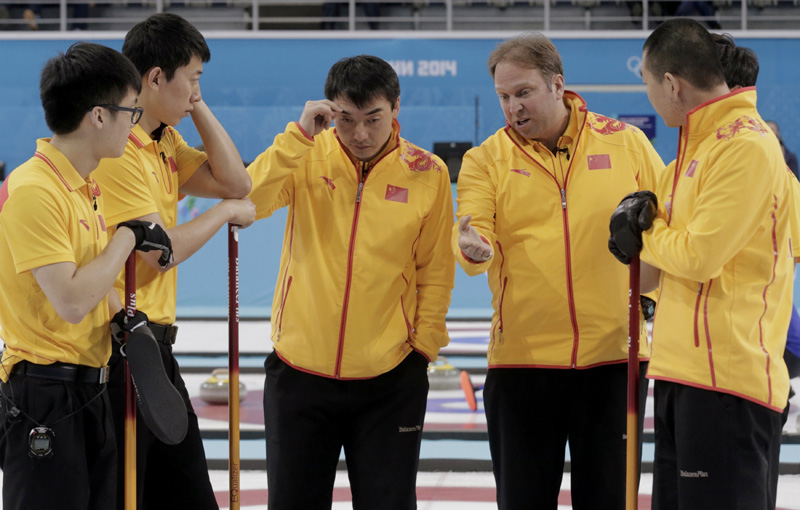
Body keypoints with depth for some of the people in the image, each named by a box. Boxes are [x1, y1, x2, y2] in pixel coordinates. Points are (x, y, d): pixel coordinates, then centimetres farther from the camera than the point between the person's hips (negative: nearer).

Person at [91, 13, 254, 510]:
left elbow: (235, 182, 10)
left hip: (154, 343, 10)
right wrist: (226, 211, -5)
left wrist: (198, 107, 6)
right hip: (119, 346, -10)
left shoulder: (165, 142, 13)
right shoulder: (116, 151, -18)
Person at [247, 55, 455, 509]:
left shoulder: (428, 173, -3)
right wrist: (299, 135, -20)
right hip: (300, 368, 1)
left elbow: (435, 273, 5)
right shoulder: (309, 156, -1)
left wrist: (424, 346, 0)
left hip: (390, 378, -1)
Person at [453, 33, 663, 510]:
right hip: (521, 360, 0)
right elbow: (472, 230, -10)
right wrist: (473, 247, -33)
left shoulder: (627, 143, 4)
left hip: (613, 355, 0)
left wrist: (649, 281, -7)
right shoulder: (486, 160, 3)